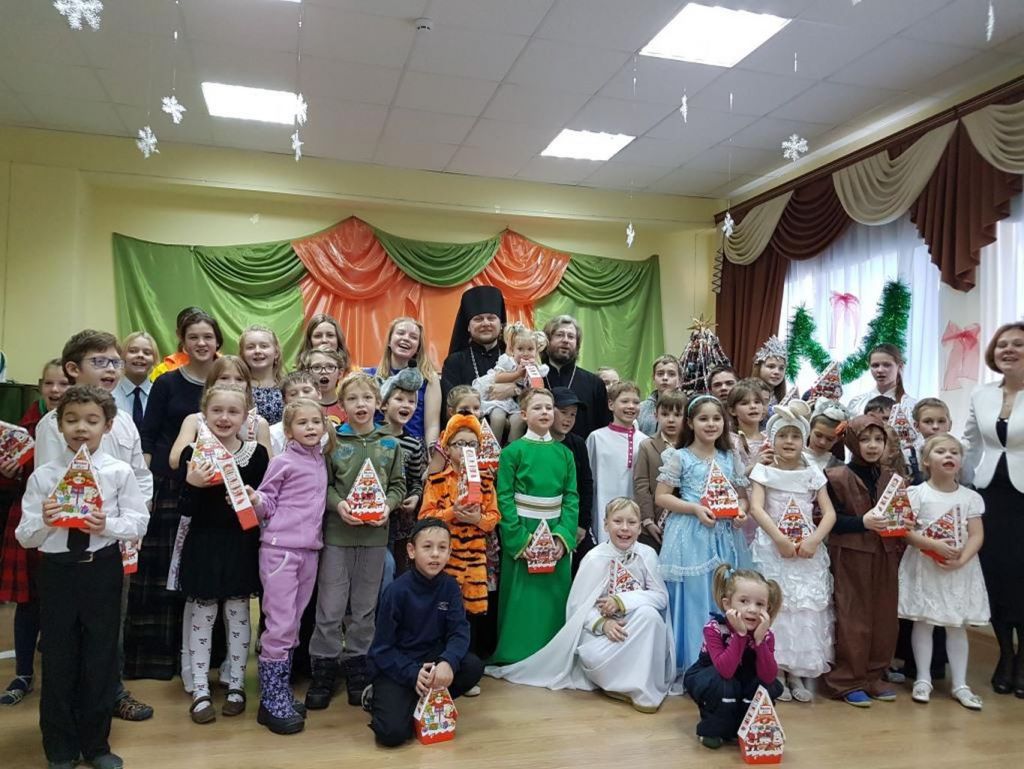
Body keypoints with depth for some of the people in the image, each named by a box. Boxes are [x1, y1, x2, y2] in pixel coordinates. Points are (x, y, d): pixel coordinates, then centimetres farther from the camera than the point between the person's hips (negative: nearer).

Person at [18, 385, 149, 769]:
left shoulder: (119, 472, -3)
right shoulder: (43, 475, -1)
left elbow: (139, 523, -3)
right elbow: (25, 537, -1)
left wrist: (108, 525, -21)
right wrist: (44, 522, -22)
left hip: (102, 570, 0)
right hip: (57, 570, 1)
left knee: (101, 658, 10)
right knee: (58, 660, 9)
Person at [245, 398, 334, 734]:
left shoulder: (321, 461, 12)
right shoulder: (283, 462, -6)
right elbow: (268, 504, -5)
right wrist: (254, 499, -24)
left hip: (310, 550, 7)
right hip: (279, 548, -6)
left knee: (293, 625, 13)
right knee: (279, 626, -4)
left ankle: (281, 694, 24)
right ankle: (272, 702, 6)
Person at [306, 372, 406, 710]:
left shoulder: (390, 443, 6)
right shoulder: (333, 441, -1)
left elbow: (398, 485, 7)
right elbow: (322, 484, -2)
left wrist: (387, 506, -11)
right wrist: (338, 504, -18)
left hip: (375, 534, 2)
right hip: (337, 532, -2)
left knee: (366, 606, 12)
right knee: (330, 606, 3)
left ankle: (357, 664, 26)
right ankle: (323, 667, 18)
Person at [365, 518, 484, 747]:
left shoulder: (449, 586, -5)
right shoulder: (397, 591, -17)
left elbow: (459, 631, -10)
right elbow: (382, 648, -13)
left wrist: (448, 662, -31)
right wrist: (413, 674, -25)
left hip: (431, 658, 5)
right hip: (395, 665, -5)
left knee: (473, 666, -22)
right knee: (393, 733, -24)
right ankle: (378, 697, 9)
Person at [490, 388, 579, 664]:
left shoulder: (564, 453, 6)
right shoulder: (513, 451, -4)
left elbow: (572, 498, 3)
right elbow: (504, 499, -8)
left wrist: (564, 537, -8)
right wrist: (520, 540, -15)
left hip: (556, 534, 3)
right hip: (522, 534, -3)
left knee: (554, 596, 8)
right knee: (521, 597, 2)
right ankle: (516, 657, 17)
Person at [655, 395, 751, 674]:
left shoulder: (729, 458, 11)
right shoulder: (679, 457, -2)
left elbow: (741, 495, 17)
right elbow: (661, 497, -5)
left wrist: (741, 510, -5)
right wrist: (695, 508, -16)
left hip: (725, 536, 4)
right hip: (692, 536, -4)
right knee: (694, 598, -1)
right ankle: (691, 663, 11)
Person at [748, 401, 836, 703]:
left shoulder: (812, 473, 7)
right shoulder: (764, 471, 0)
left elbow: (829, 512, 1)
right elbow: (756, 508, -13)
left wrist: (814, 540, -14)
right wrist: (780, 540, -21)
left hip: (807, 552, 3)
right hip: (773, 549, -3)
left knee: (806, 608, 5)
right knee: (775, 607, -1)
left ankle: (797, 674, 18)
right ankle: (776, 673, 11)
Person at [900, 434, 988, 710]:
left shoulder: (970, 497, 3)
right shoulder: (917, 493, -5)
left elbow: (976, 535, -2)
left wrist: (961, 560, -17)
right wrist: (933, 545, -23)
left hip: (959, 569, 3)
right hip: (925, 567, -2)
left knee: (957, 625, 9)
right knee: (924, 621, 4)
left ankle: (960, 684, 18)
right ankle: (923, 679, 15)